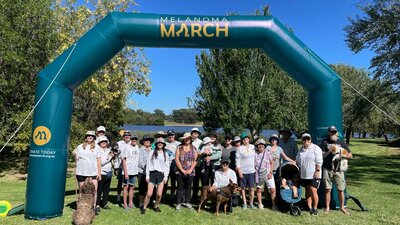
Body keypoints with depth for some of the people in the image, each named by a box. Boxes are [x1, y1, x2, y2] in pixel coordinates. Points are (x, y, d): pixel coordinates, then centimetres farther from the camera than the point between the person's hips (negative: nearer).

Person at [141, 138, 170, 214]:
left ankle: (156, 206, 21)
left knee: (159, 194, -2)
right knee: (149, 194, -5)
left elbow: (167, 166, 10)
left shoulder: (165, 154, 10)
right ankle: (144, 207, 12)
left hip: (161, 174, 1)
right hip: (152, 173, -1)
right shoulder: (152, 152, 6)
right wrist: (147, 175, 1)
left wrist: (166, 177, 2)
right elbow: (148, 164, 6)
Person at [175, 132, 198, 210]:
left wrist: (190, 170, -8)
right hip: (180, 171, -2)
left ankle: (187, 202, 24)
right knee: (180, 188, 2)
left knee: (188, 187, 11)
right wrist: (182, 170, -10)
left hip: (190, 172, 2)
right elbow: (176, 159, -5)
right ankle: (178, 203, 9)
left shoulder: (193, 149, 6)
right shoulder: (179, 148, 0)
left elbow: (195, 160, 2)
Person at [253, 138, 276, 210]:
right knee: (259, 189, 12)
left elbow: (271, 163, 4)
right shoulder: (254, 154, -2)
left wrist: (270, 172, -5)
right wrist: (254, 172, -5)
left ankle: (274, 205, 7)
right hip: (258, 174, 1)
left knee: (272, 189, -5)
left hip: (268, 174, 0)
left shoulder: (267, 153, 0)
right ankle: (260, 204, 27)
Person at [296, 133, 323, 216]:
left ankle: (315, 208, 4)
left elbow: (319, 161, -9)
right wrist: (298, 172, 15)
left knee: (313, 191, -9)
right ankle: (309, 208, 19)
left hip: (313, 175, -6)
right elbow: (298, 161, 20)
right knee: (307, 191, 11)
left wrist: (317, 171, -16)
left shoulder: (316, 148, -4)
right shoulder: (301, 149, 15)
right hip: (304, 175, 6)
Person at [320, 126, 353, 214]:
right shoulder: (324, 142, 4)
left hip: (339, 169, 2)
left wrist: (343, 155, -8)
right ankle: (327, 207, 13)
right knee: (327, 189, 2)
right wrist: (329, 151, -15)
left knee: (340, 190, 3)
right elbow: (321, 156, 0)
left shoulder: (341, 142, 10)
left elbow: (350, 155, 11)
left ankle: (342, 207, 20)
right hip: (327, 169, -1)